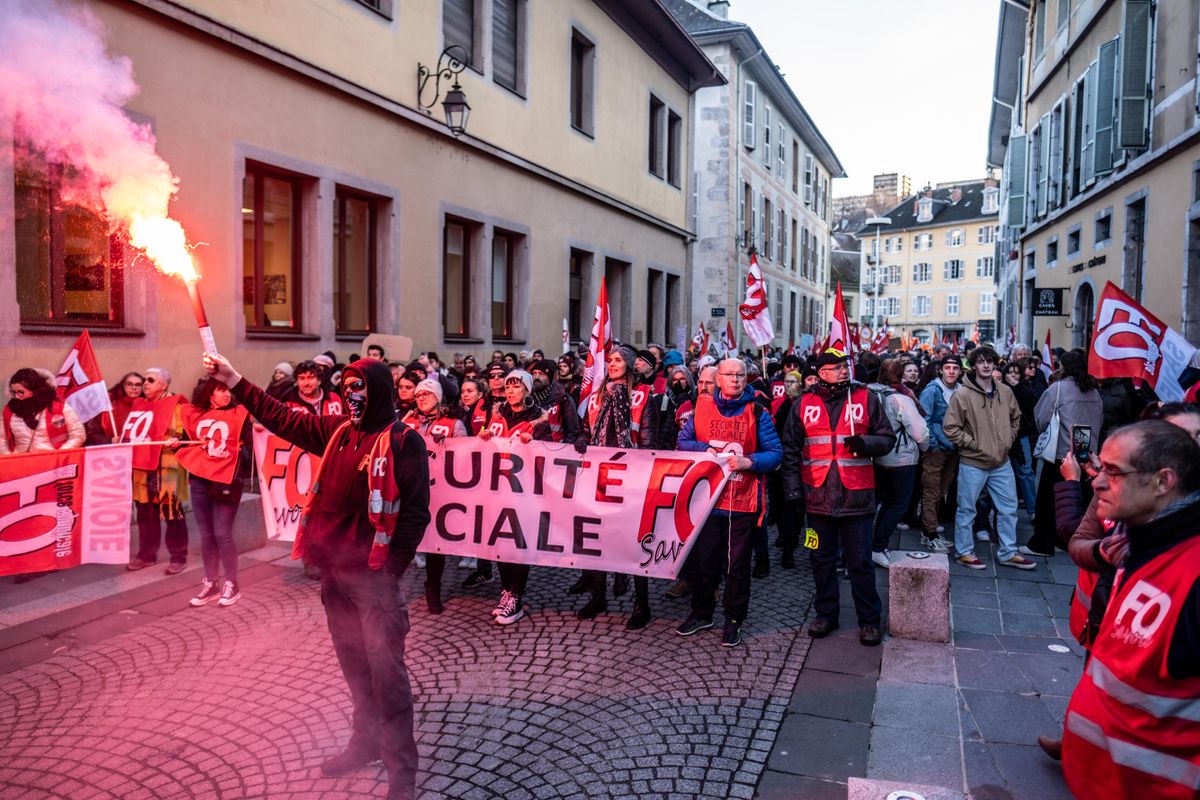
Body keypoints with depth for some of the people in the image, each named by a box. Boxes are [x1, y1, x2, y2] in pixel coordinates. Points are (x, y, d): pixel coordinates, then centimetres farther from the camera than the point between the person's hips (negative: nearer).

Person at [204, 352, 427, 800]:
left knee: (386, 671, -3)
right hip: (334, 570, 7)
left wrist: (393, 566, -15)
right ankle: (366, 741, 36)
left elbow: (416, 511, -12)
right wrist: (234, 382, 16)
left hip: (374, 575, -7)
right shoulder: (337, 431, 10)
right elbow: (283, 419, 18)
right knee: (354, 665, 19)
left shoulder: (403, 441, -10)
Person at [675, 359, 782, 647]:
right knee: (701, 559, 13)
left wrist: (749, 462, -21)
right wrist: (705, 449, -13)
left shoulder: (758, 413, -2)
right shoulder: (702, 407, 5)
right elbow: (683, 441, 6)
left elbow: (776, 452, -5)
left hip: (742, 501, -2)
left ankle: (734, 620, 22)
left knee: (737, 564, 6)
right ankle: (701, 613, 31)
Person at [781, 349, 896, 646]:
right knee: (822, 559, 13)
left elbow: (887, 438, 5)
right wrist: (792, 489, 1)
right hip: (818, 496, 2)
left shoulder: (866, 399, 2)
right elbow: (791, 449, 7)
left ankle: (869, 620, 18)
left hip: (856, 496, -2)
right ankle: (826, 613, 28)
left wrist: (865, 443, -16)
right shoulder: (804, 404, 5)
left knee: (860, 561, 5)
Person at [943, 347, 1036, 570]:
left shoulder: (1005, 392, 2)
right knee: (966, 509, 6)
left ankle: (1008, 553, 28)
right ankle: (963, 552, 21)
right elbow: (950, 427, -13)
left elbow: (1016, 418, 20)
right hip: (972, 463, -5)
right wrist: (972, 443, -13)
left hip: (1001, 462, 5)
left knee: (1009, 508, 13)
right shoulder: (963, 395, -14)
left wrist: (1008, 439, 10)